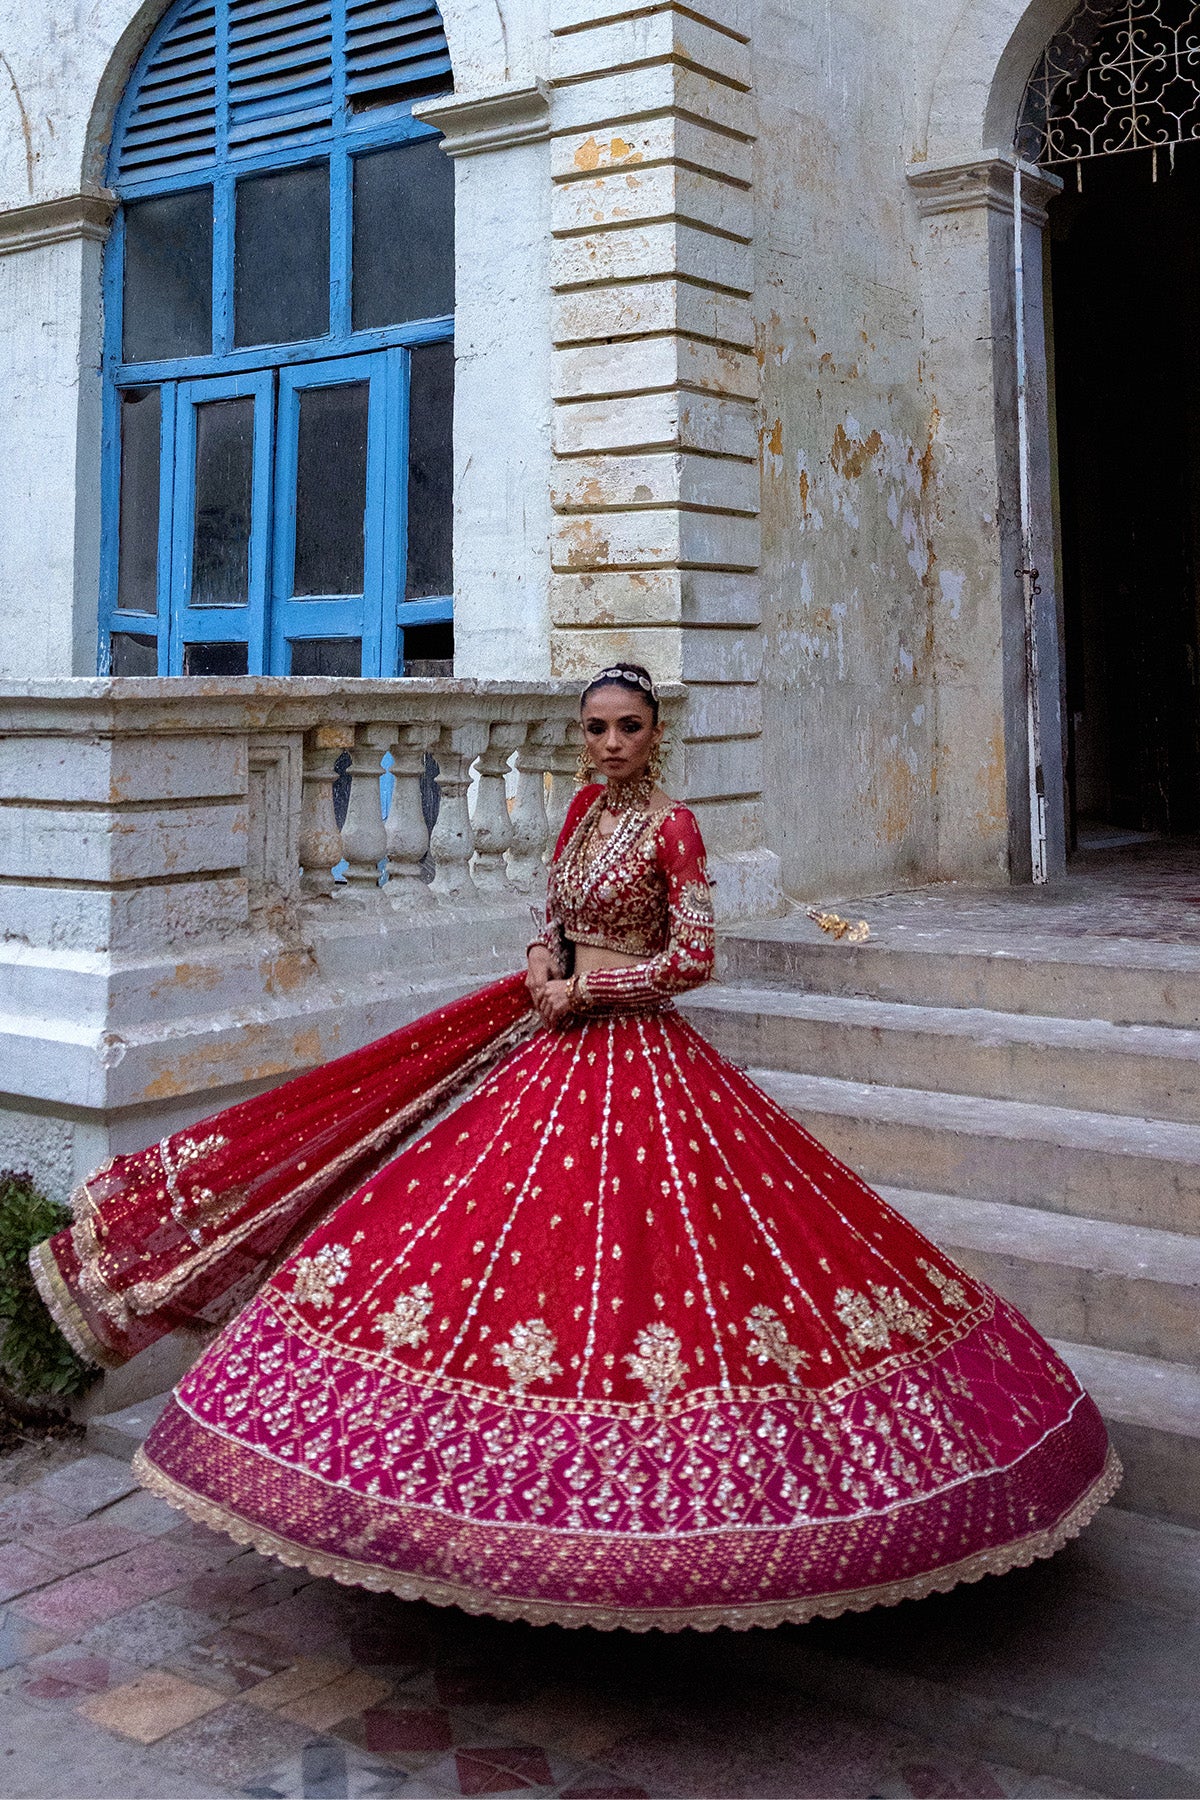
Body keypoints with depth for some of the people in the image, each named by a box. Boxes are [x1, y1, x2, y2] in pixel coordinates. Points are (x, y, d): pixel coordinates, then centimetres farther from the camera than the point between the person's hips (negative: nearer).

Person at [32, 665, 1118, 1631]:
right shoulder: (588, 806, 11)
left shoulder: (671, 825, -10)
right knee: (515, 1230, 8)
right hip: (555, 1040, 8)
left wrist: (587, 983, -11)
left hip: (634, 1054, -8)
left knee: (620, 1246, -7)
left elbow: (693, 958, -15)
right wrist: (546, 962, 1)